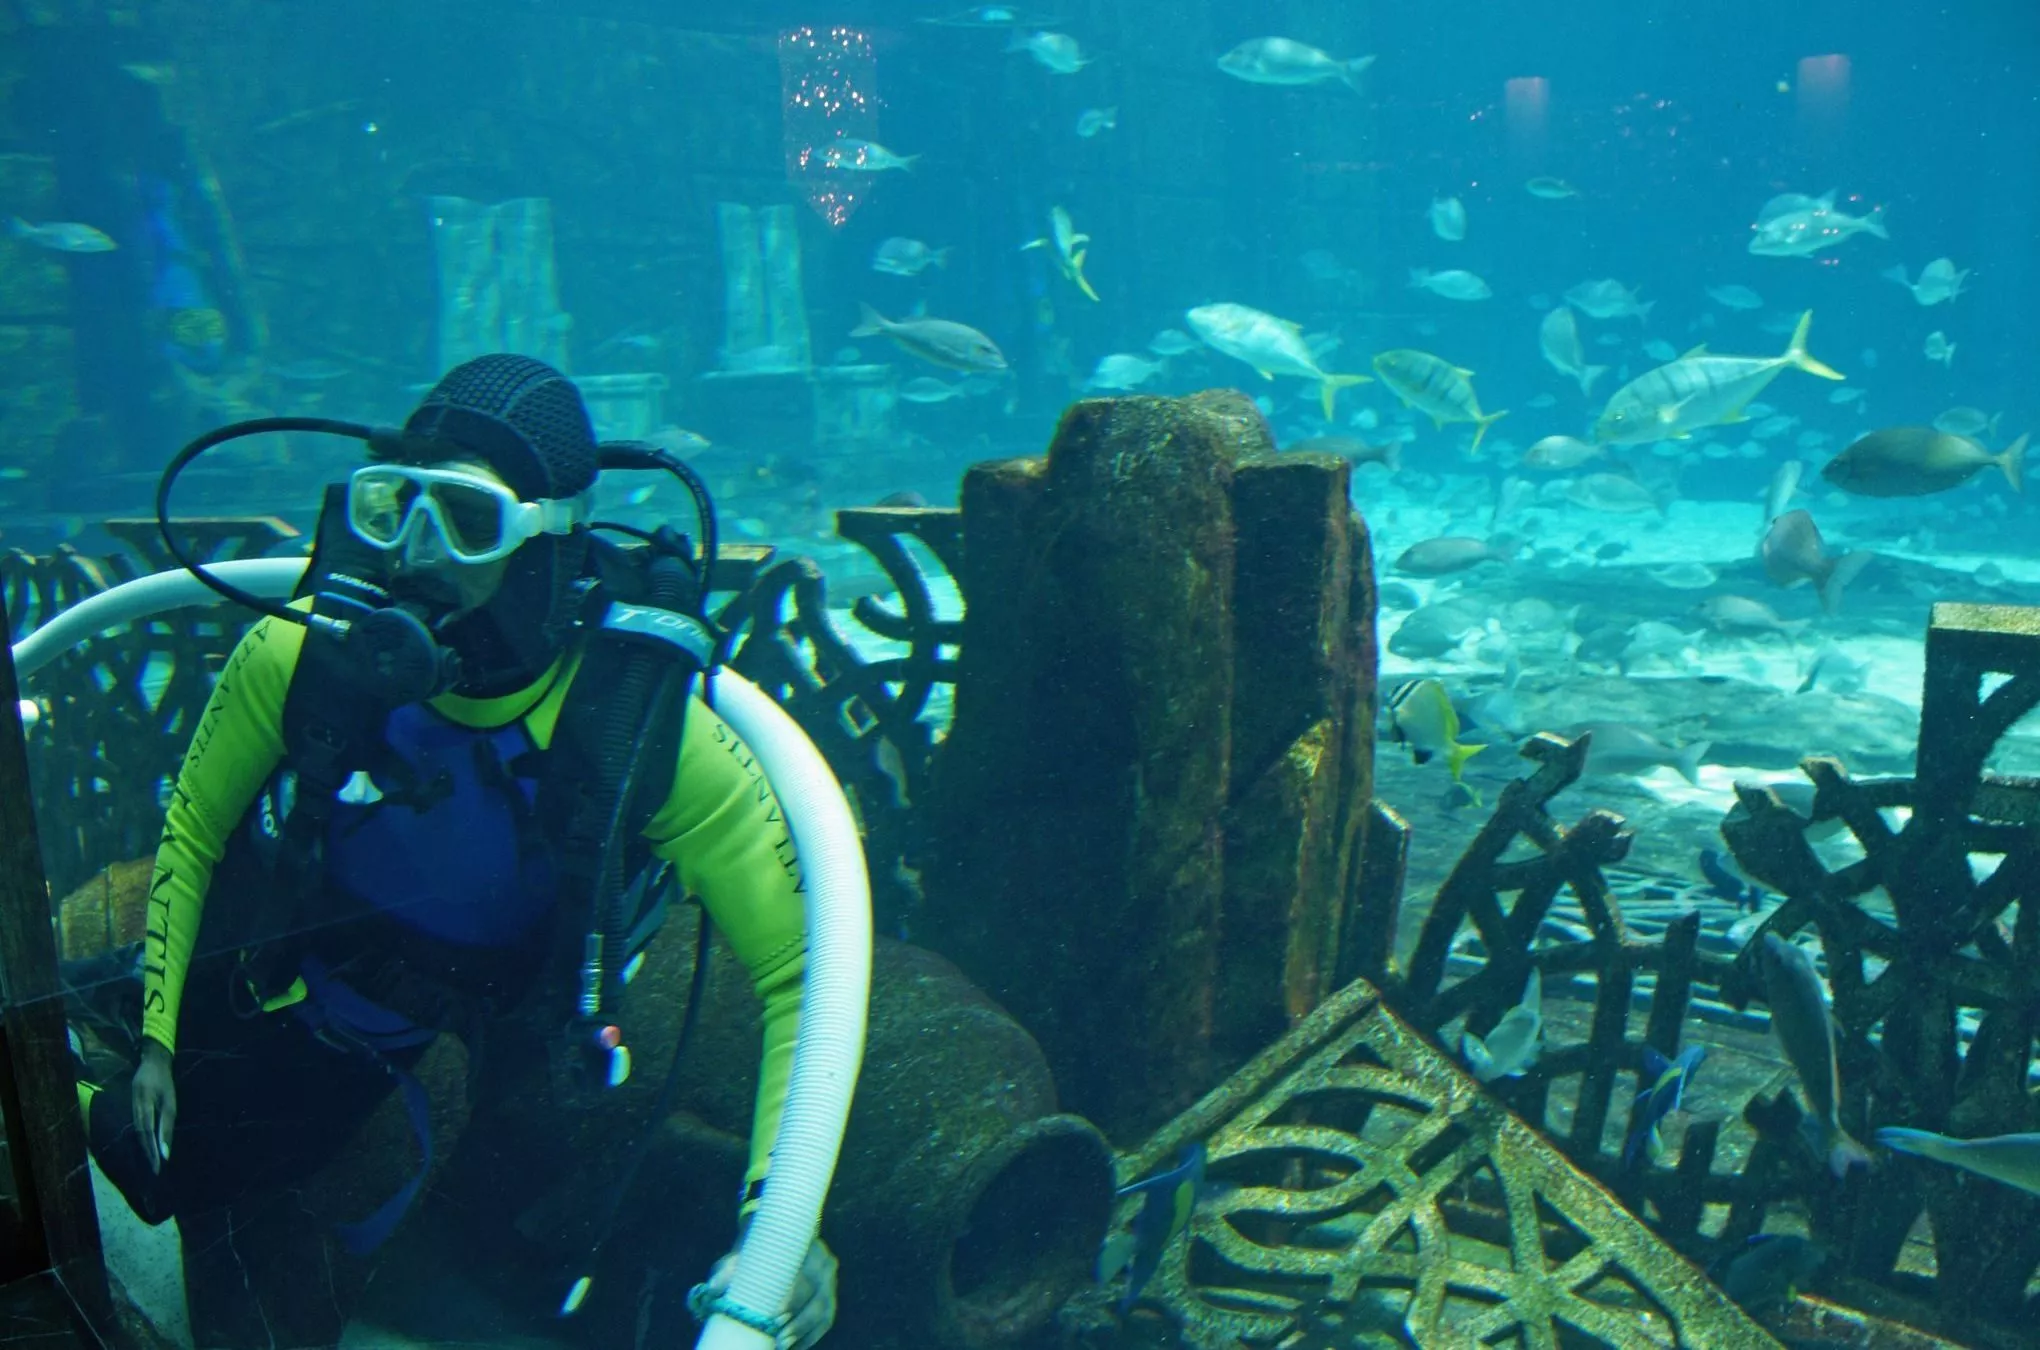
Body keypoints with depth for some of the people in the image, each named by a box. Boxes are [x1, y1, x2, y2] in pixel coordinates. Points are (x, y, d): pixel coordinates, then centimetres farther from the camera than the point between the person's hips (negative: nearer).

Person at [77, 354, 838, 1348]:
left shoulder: (655, 729, -36)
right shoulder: (301, 653, -32)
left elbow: (800, 970, -31)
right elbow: (192, 829, -9)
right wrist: (156, 1034, -3)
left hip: (432, 1032, 0)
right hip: (260, 987, 0)